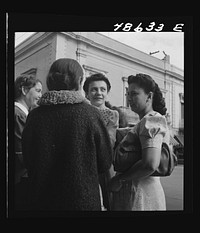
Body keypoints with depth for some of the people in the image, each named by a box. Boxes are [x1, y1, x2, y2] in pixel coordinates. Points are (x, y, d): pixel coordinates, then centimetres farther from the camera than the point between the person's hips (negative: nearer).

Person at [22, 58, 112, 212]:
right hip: (83, 199, -2)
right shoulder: (90, 114, -14)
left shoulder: (34, 116, -8)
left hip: (40, 200, 3)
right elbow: (105, 163, -7)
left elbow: (28, 161, 3)